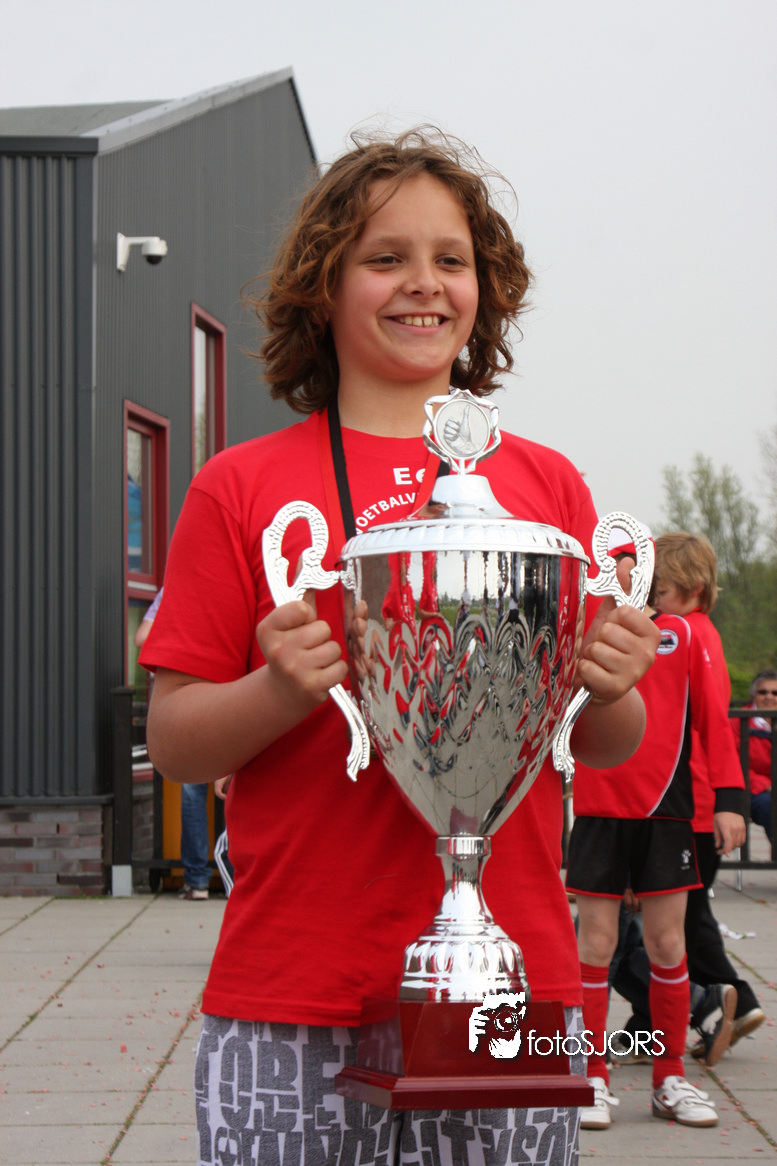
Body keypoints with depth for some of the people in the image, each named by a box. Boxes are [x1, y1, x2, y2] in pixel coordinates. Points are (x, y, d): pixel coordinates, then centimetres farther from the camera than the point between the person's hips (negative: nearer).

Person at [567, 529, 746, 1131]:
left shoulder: (681, 635, 7)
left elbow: (712, 717, 7)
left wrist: (728, 799, 1)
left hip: (666, 810, 1)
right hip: (599, 808, -1)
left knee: (667, 944, 4)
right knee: (596, 943, 0)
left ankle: (671, 1079, 15)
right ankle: (593, 1078, 9)